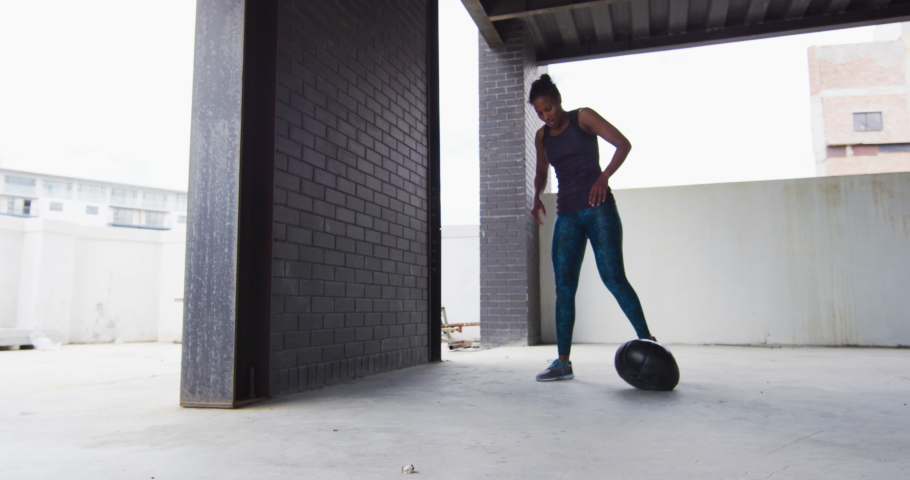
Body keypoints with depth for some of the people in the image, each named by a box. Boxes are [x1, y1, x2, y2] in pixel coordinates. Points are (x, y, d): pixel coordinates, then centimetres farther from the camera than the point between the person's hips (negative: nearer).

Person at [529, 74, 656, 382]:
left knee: (613, 277, -14)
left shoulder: (583, 118, 2)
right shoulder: (542, 136, 16)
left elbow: (623, 144, -3)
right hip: (566, 214, 5)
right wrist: (537, 197, 8)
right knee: (563, 287, -2)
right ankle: (563, 362, -1)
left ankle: (647, 341, -2)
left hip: (597, 207, -5)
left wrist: (604, 177, -17)